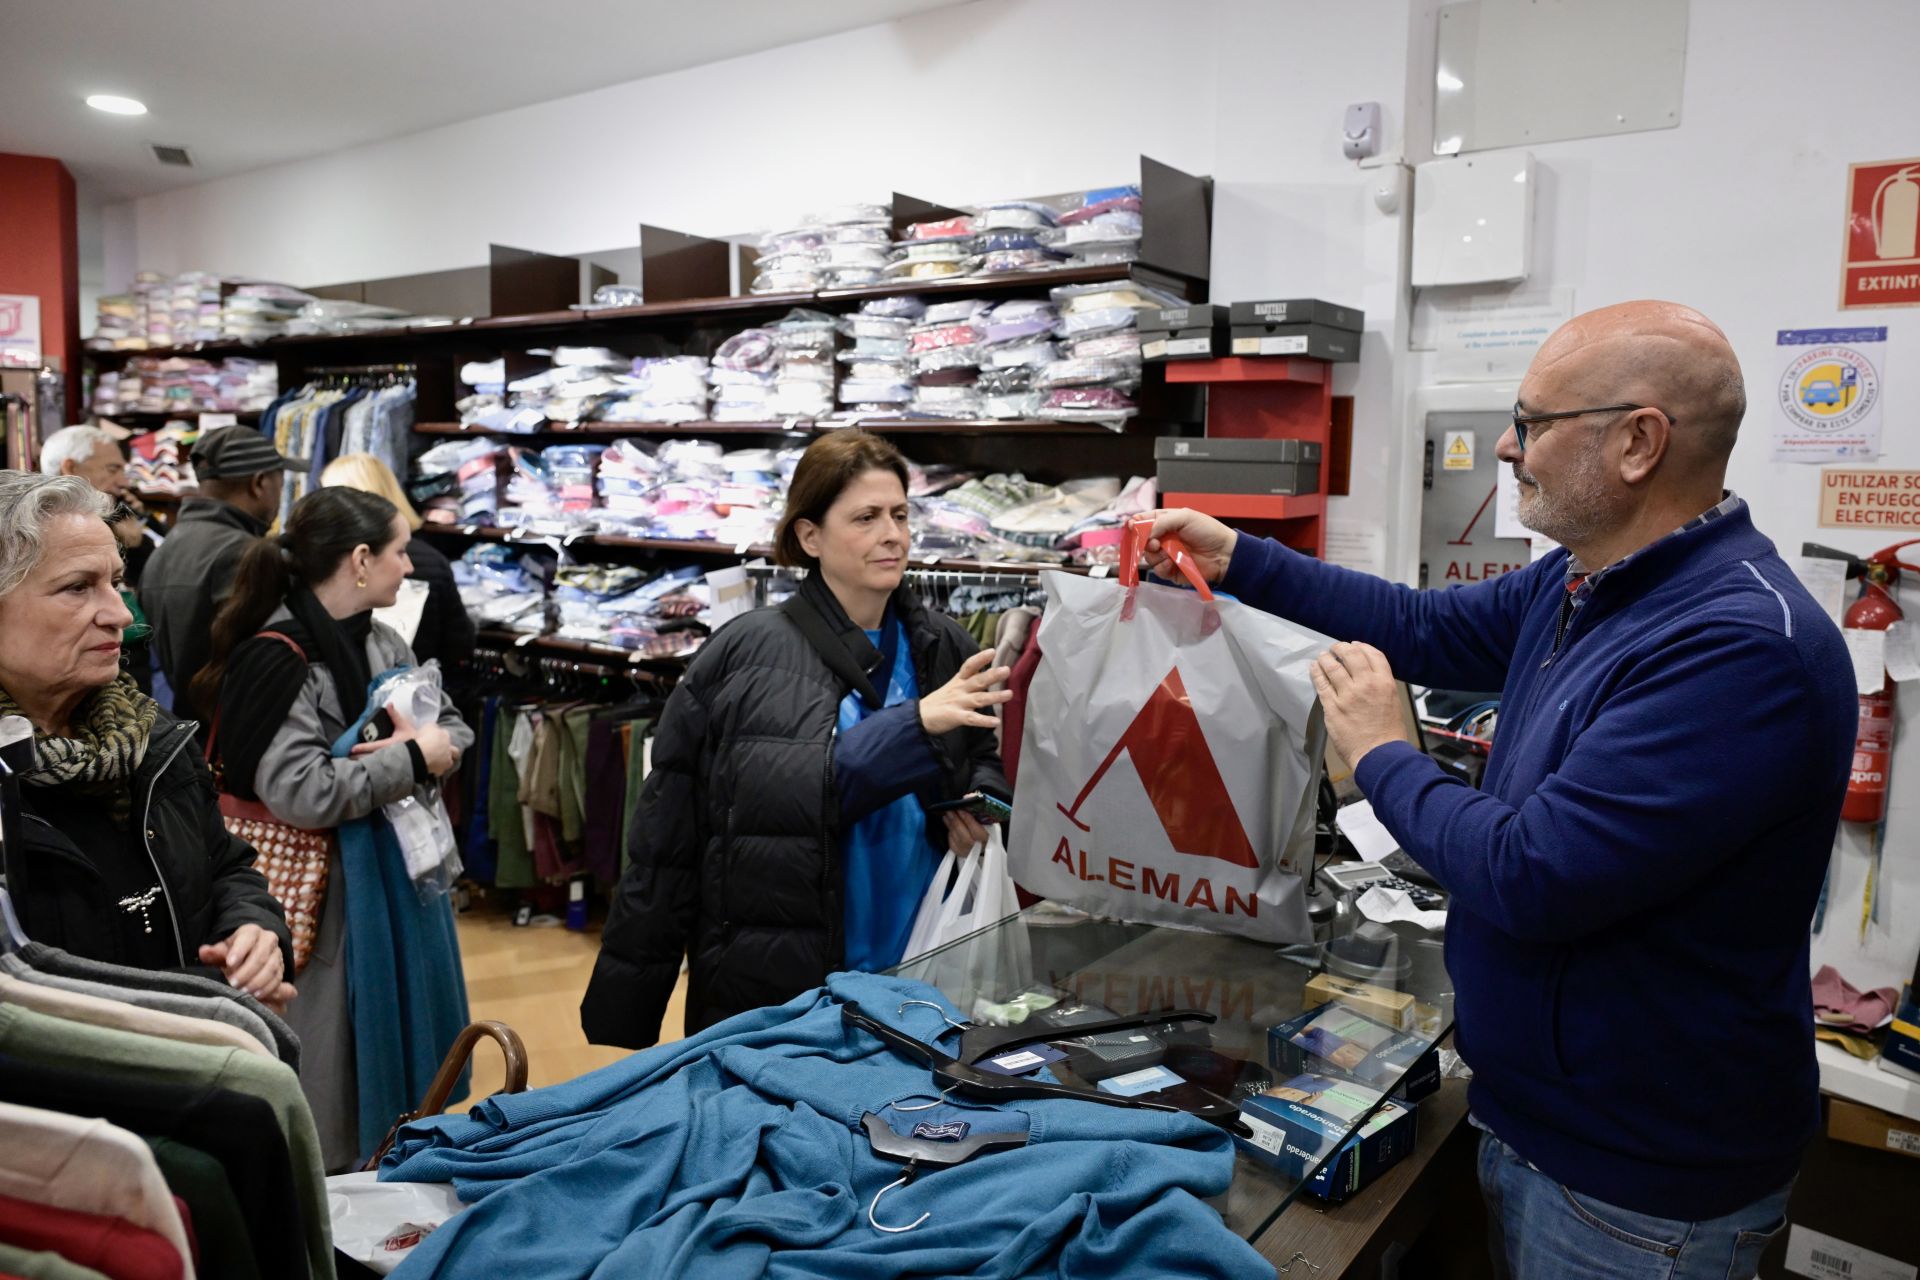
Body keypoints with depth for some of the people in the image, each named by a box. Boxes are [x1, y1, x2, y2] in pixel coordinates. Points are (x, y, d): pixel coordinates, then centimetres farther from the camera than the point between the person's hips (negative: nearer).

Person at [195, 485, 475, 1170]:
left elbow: (454, 724, 12)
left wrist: (435, 743, -11)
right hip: (330, 901, -8)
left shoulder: (380, 641, 5)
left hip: (399, 872, 8)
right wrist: (412, 759, -19)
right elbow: (301, 793, -28)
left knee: (399, 1042, 22)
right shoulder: (277, 662, -20)